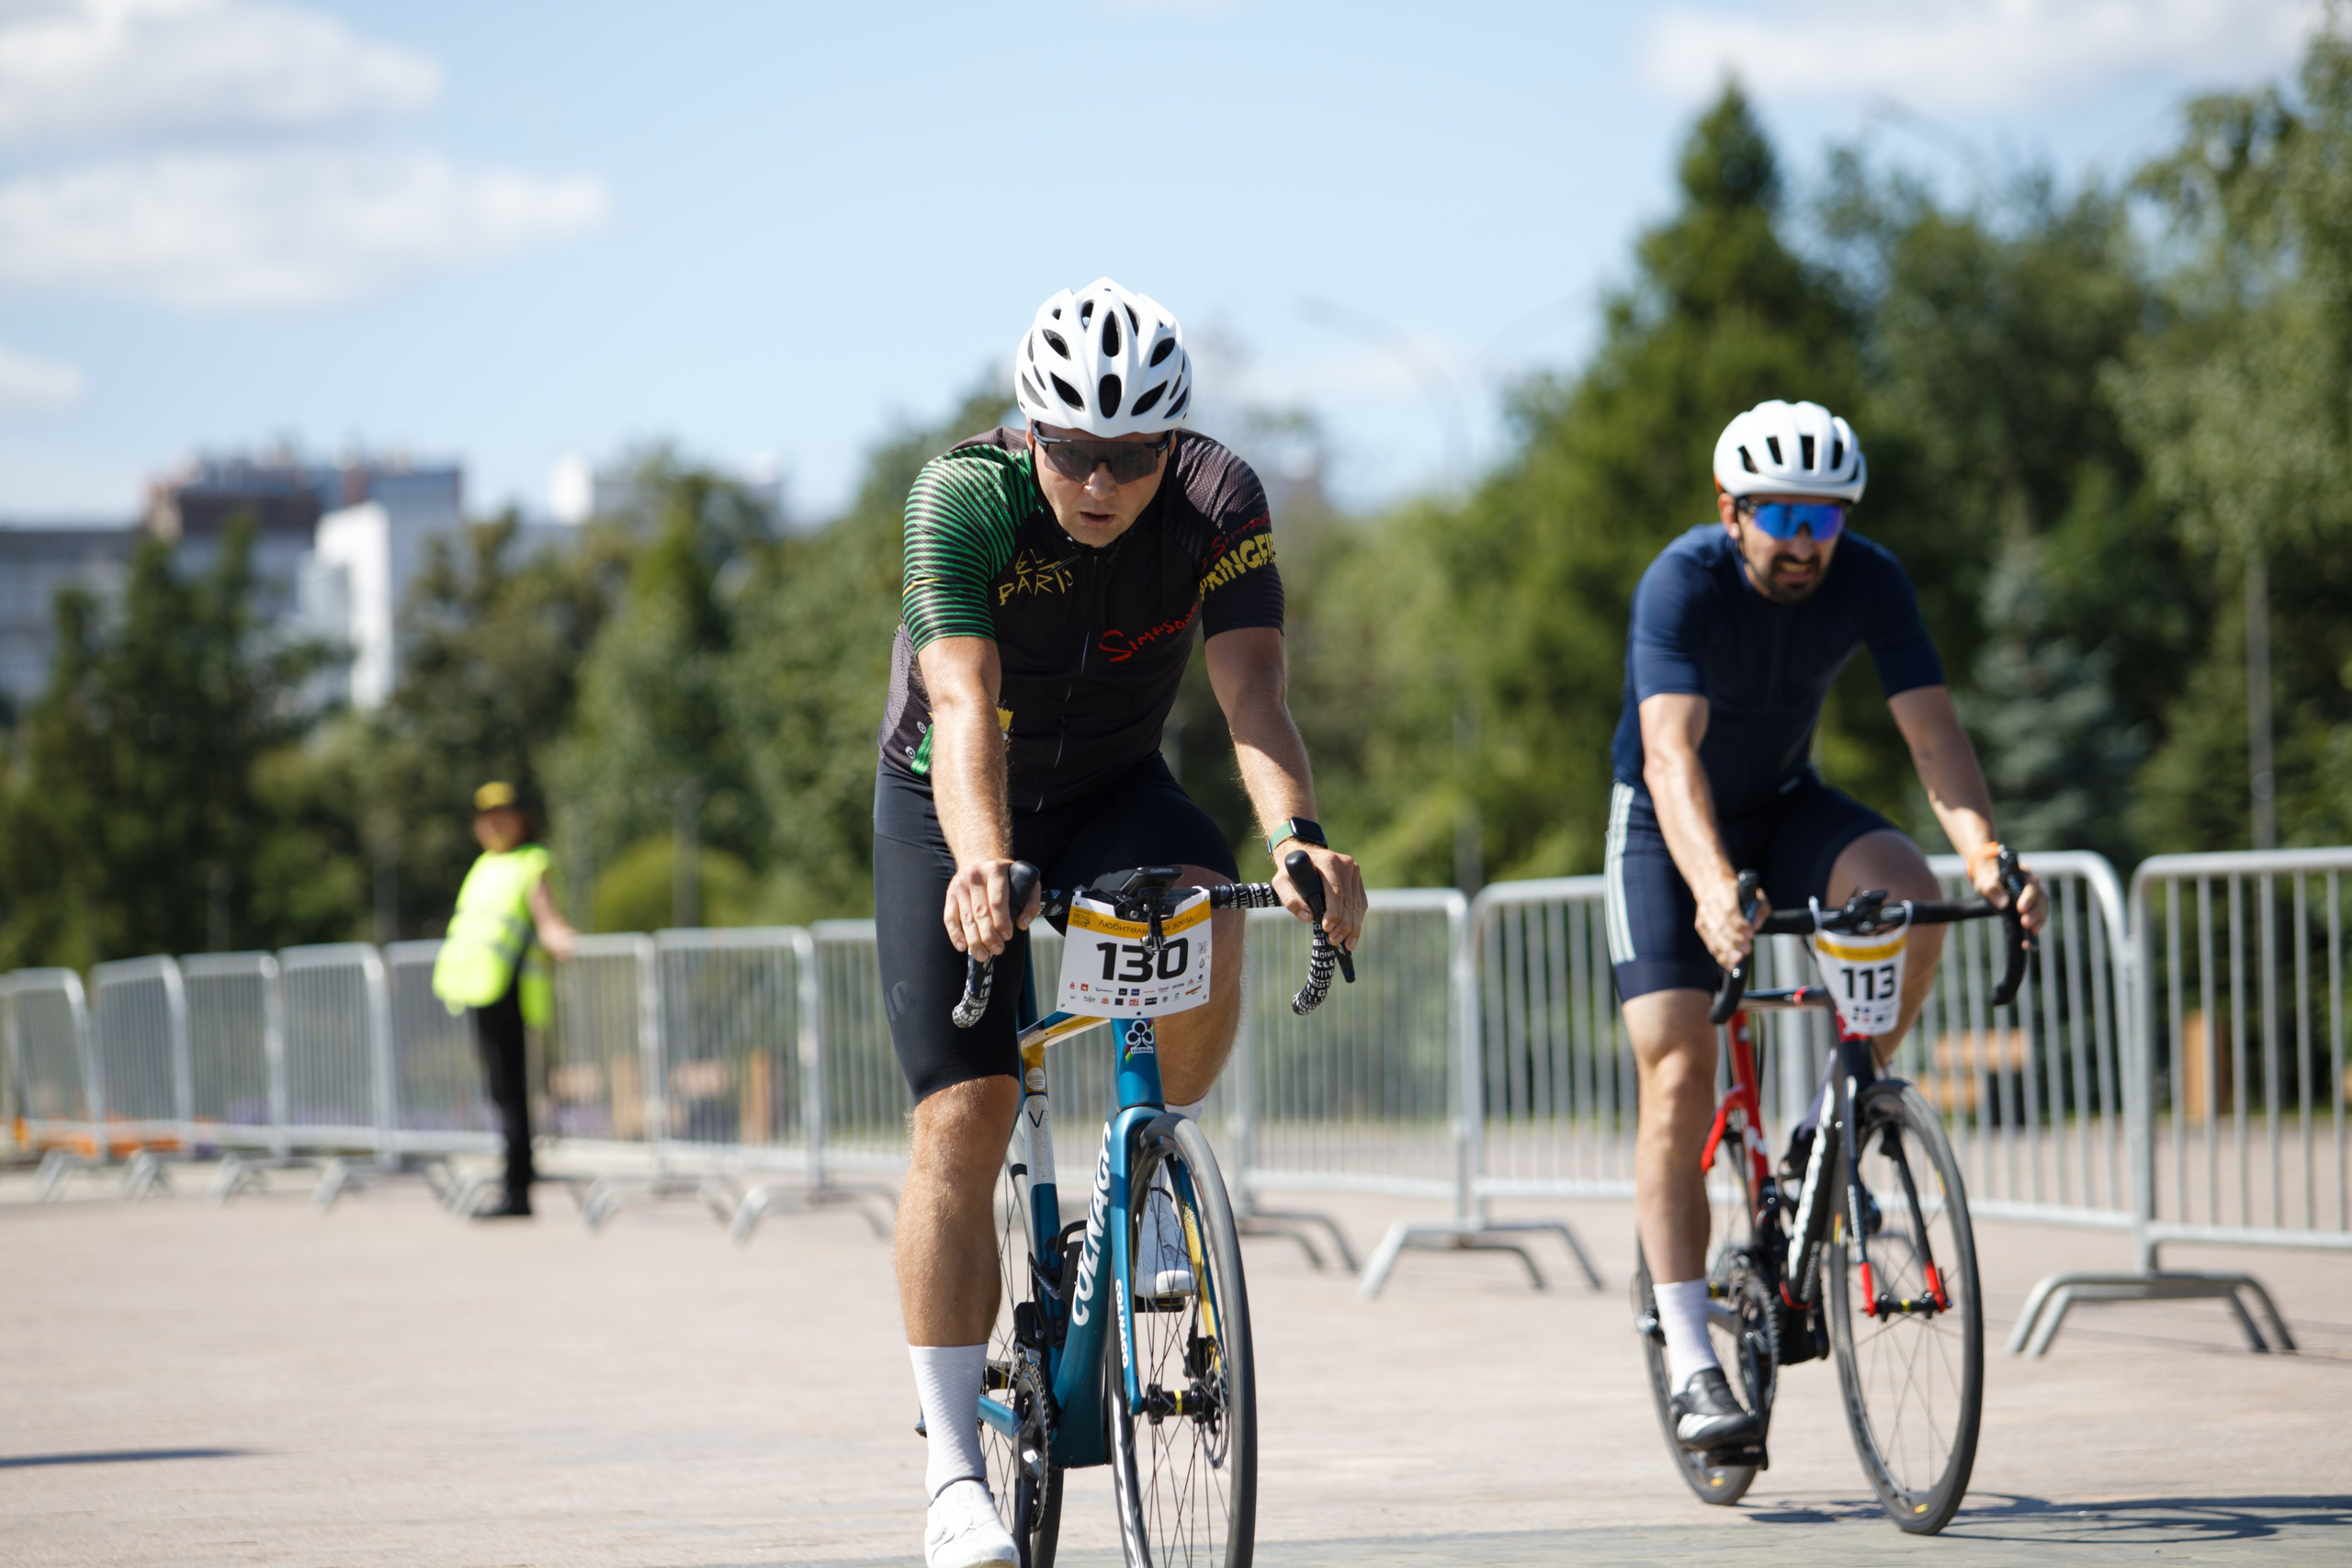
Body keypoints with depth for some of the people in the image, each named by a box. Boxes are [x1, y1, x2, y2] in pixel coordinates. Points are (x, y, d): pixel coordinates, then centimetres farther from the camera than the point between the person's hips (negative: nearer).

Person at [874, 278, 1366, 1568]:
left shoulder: (1219, 501, -23)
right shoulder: (960, 497, -29)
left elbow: (1252, 693, -34)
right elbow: (965, 704, -40)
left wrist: (1296, 836, -53)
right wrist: (982, 868, -58)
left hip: (1113, 793, 2)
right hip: (947, 808, -2)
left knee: (1203, 931, -33)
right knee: (964, 1116, -13)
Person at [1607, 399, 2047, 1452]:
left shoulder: (1868, 583, -18)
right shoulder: (1682, 584, -28)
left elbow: (1933, 732, -25)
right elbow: (1672, 754, -41)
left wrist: (1986, 854, -44)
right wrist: (1715, 888, -58)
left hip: (1786, 810, 3)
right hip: (1668, 826, -3)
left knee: (1907, 896, -29)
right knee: (1677, 1074, -14)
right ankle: (1691, 1368, -12)